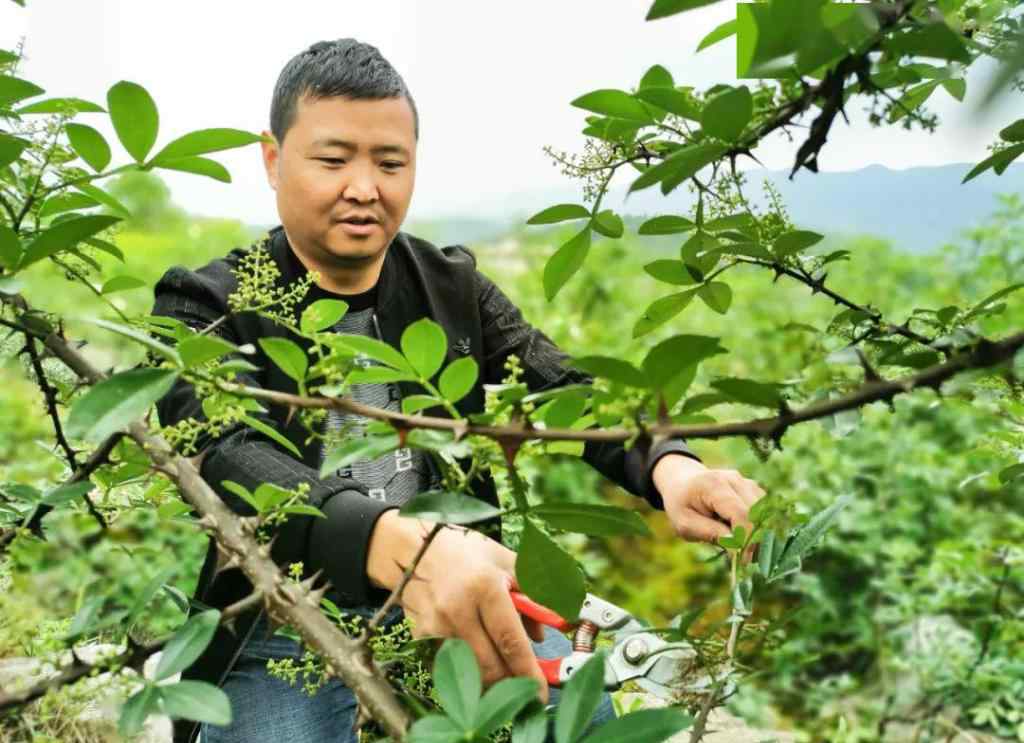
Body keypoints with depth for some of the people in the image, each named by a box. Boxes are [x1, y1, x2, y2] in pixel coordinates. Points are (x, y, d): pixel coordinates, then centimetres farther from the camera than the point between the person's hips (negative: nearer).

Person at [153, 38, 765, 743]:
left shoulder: (452, 285, 6)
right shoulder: (207, 305, -8)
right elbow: (227, 462, -28)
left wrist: (667, 464, -31)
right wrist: (397, 544, -49)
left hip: (456, 599, 3)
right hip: (287, 629, -2)